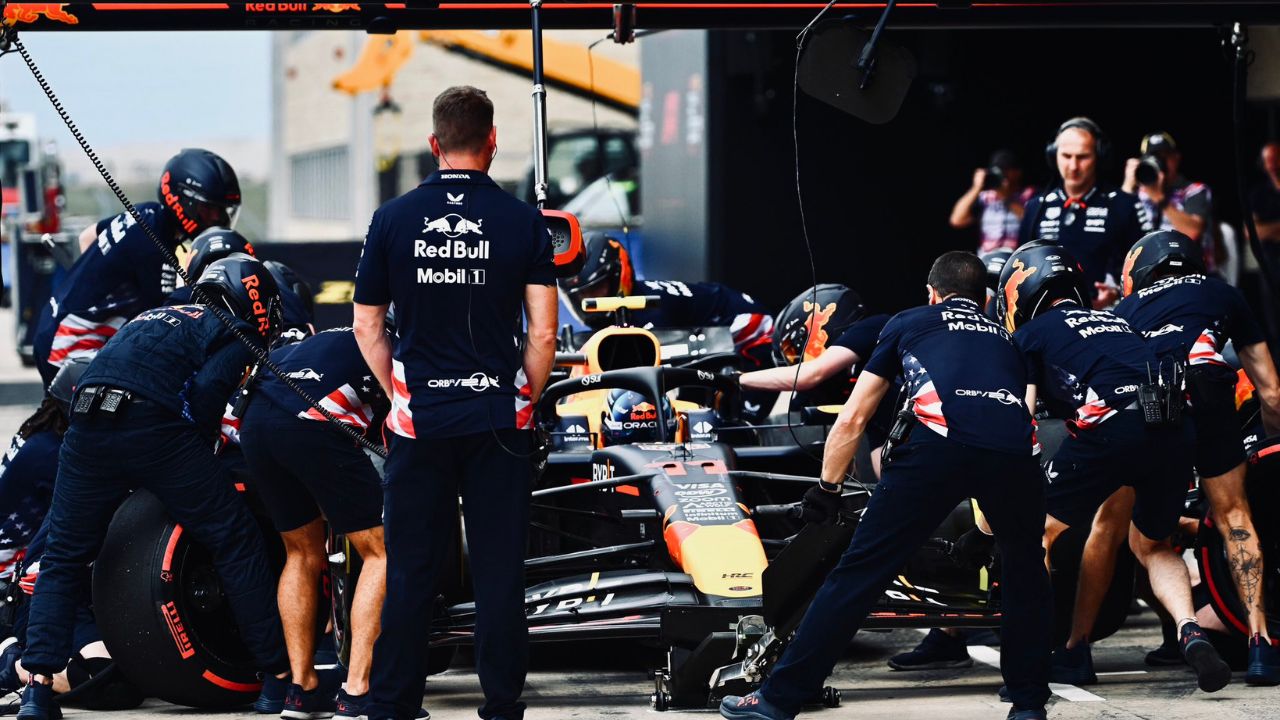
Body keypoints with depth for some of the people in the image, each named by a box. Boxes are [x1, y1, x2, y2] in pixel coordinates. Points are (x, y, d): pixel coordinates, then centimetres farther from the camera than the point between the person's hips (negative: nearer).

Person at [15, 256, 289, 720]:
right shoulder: (237, 335, 14)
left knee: (63, 559, 15)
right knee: (236, 542, 6)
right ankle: (280, 674, 7)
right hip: (154, 428, -5)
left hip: (87, 424, 5)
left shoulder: (154, 317, 35)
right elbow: (207, 391, -4)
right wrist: (198, 462, 10)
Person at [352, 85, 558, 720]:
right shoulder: (523, 223, -3)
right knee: (499, 570, 5)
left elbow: (366, 327, 5)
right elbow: (542, 334, -6)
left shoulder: (392, 220, 1)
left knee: (409, 571, 7)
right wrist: (523, 403, 9)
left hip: (418, 422, 1)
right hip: (499, 420, -1)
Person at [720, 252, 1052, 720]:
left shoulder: (909, 323, 30)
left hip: (941, 440, -3)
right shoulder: (1006, 339, 38)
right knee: (1026, 573, 28)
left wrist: (827, 490, 40)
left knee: (860, 572, 2)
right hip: (1013, 450, 3)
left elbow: (852, 420, 29)